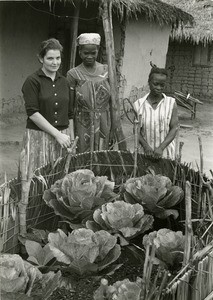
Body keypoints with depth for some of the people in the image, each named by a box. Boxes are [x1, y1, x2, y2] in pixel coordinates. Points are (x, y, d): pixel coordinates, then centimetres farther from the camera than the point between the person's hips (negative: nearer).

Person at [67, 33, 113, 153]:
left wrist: (113, 128, 5)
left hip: (103, 125, 2)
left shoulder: (106, 71, 5)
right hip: (83, 125, -2)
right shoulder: (74, 74, -3)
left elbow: (111, 102, 8)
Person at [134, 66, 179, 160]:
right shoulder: (139, 104, 0)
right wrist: (145, 145, -17)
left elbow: (174, 128, -6)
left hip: (166, 154, 0)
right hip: (145, 153, 1)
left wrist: (161, 147, -18)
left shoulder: (171, 103, -2)